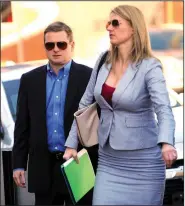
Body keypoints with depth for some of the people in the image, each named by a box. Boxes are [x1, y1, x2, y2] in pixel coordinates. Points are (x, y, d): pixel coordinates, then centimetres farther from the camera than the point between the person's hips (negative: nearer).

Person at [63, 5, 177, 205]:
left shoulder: (149, 66, -12)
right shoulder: (103, 61, 4)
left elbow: (164, 110, -25)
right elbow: (85, 104, 12)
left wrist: (166, 143, -43)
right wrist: (71, 144, 9)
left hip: (142, 161, -5)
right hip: (108, 160, 5)